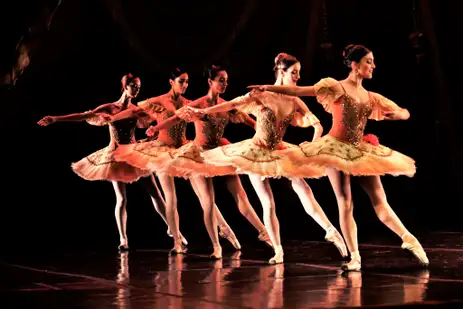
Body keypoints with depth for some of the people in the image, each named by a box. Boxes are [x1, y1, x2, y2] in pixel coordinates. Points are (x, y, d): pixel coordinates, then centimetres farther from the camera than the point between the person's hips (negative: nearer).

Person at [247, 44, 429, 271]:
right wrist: (269, 88, -21)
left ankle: (409, 241, 7)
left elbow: (405, 113, 19)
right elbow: (299, 90, -13)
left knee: (380, 201, 0)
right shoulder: (337, 87, -5)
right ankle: (355, 258, 0)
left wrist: (396, 114, -3)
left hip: (362, 151, 4)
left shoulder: (371, 97, 10)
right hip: (336, 148, -4)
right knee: (345, 204, -4)